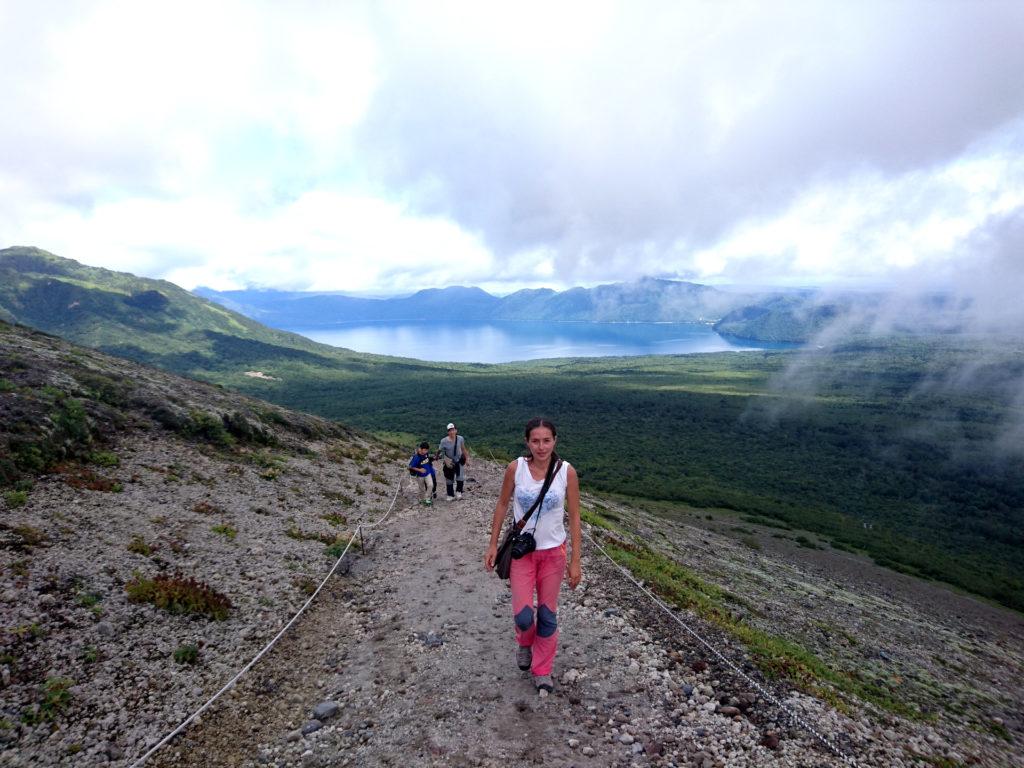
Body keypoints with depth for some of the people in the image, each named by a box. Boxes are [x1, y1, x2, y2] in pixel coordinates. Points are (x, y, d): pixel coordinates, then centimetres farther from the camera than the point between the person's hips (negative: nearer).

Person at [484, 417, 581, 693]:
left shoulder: (567, 472, -14)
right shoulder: (515, 468, -13)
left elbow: (574, 517, -6)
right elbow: (502, 505, 0)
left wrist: (575, 561, -6)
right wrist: (493, 545, 3)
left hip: (553, 552, 0)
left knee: (548, 615, 12)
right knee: (523, 615, -1)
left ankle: (542, 671, 36)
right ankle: (525, 642, 37)